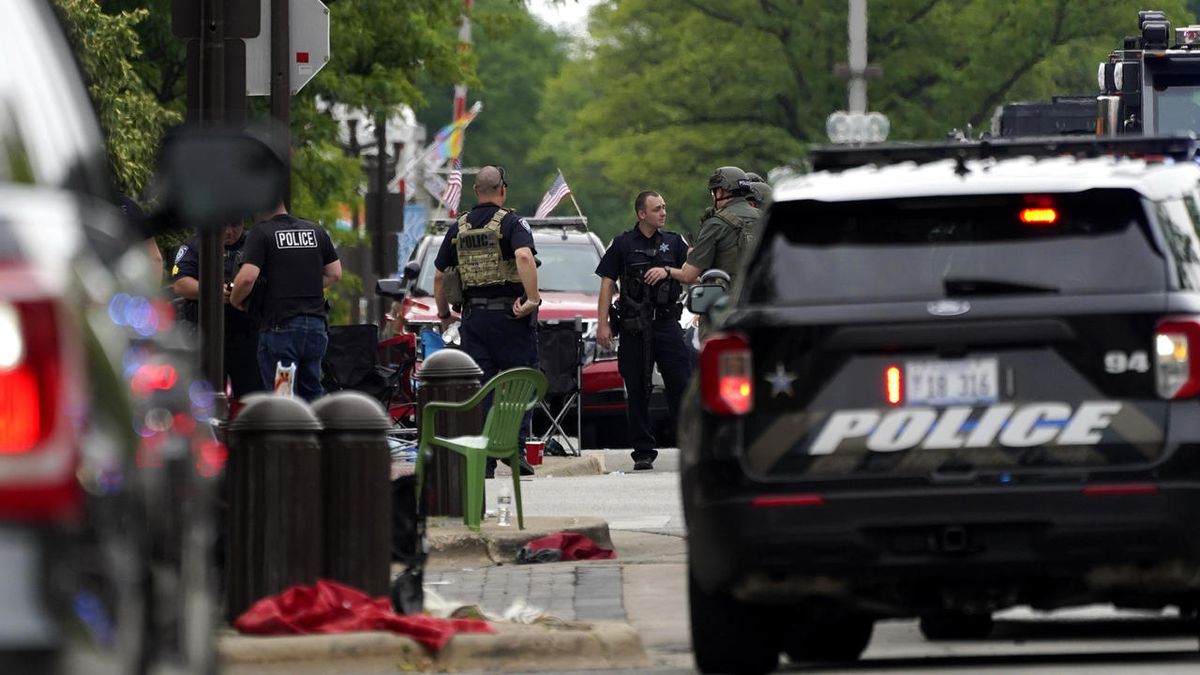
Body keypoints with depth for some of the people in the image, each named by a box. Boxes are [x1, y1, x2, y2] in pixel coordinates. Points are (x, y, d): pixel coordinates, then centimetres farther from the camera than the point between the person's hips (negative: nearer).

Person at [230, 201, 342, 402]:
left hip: (280, 326, -6)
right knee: (312, 392, 14)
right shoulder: (316, 231, 12)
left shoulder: (261, 233, -8)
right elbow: (334, 274, 15)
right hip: (315, 323, 6)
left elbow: (247, 277, -18)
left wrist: (235, 300, 0)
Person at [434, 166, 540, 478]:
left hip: (474, 315, 4)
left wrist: (444, 314, 27)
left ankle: (483, 461, 1)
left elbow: (439, 276, 15)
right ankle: (515, 446, -9)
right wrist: (532, 298, -22)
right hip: (509, 313, -4)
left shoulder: (459, 228, 11)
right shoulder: (512, 223, -5)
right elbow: (524, 257, -25)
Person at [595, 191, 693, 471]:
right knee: (637, 392, 1)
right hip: (634, 328, -1)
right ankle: (643, 452, 7)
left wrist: (667, 272, -7)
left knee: (681, 385, -6)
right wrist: (602, 324, -2)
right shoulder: (623, 244, 6)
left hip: (667, 322, 1)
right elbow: (607, 283, 5)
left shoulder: (674, 242, 12)